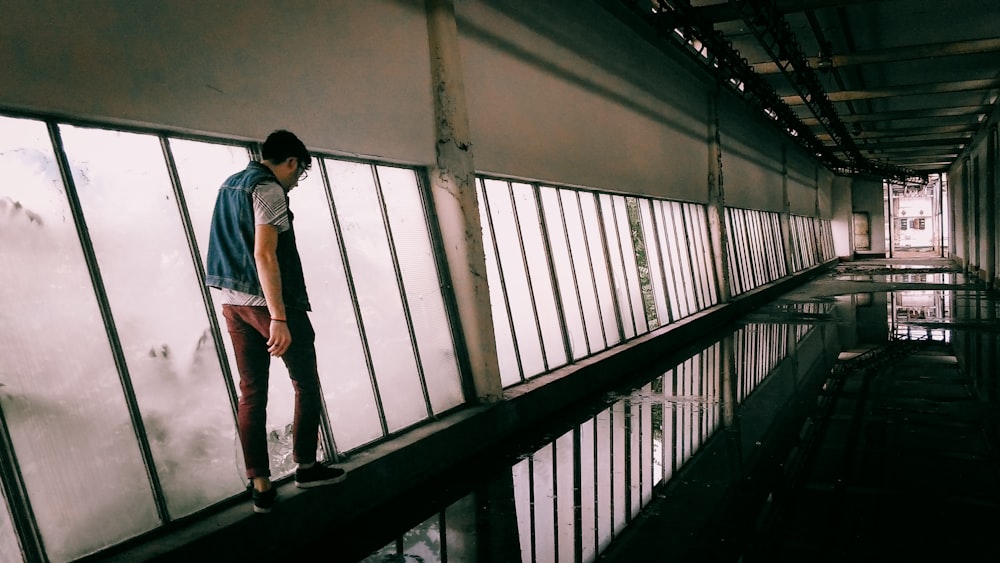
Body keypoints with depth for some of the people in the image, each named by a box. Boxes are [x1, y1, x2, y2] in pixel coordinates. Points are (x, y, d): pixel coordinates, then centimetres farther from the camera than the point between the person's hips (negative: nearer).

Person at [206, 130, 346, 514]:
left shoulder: (229, 185, 17)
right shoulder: (269, 189, -11)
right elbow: (264, 255, -22)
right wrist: (279, 319, -25)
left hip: (232, 302, 8)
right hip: (268, 303, -8)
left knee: (251, 393, 7)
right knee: (306, 383, 8)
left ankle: (260, 485, 10)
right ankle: (305, 466, 16)